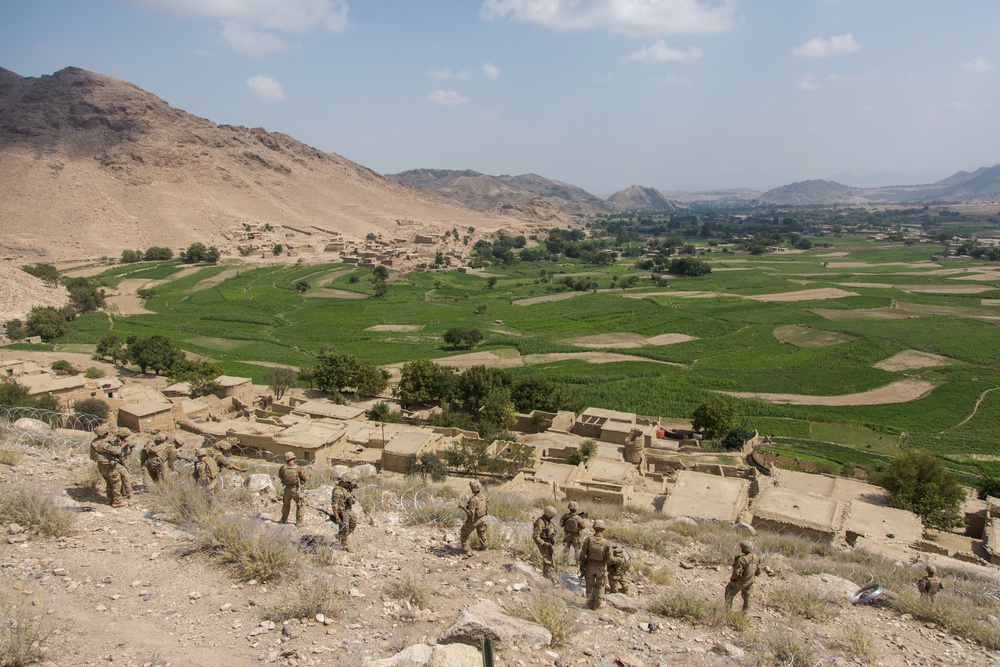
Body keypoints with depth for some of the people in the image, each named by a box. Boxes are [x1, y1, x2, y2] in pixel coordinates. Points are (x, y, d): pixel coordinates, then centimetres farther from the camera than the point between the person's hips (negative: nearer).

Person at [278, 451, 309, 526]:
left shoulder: (283, 468, -8)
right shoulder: (298, 469, -16)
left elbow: (280, 476, 12)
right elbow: (306, 477, -7)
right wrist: (304, 471, 8)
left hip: (287, 489, 4)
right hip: (296, 489, -4)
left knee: (286, 505, 24)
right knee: (300, 506, 8)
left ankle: (284, 520, 38)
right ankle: (299, 522, 4)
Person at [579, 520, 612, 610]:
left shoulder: (588, 540, -15)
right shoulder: (606, 542, -17)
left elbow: (582, 554, -10)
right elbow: (609, 558, -12)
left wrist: (582, 566, 3)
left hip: (589, 566, 1)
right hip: (601, 568, -1)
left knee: (590, 586, 18)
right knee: (600, 587, 19)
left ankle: (590, 604, 27)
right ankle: (597, 604, 27)